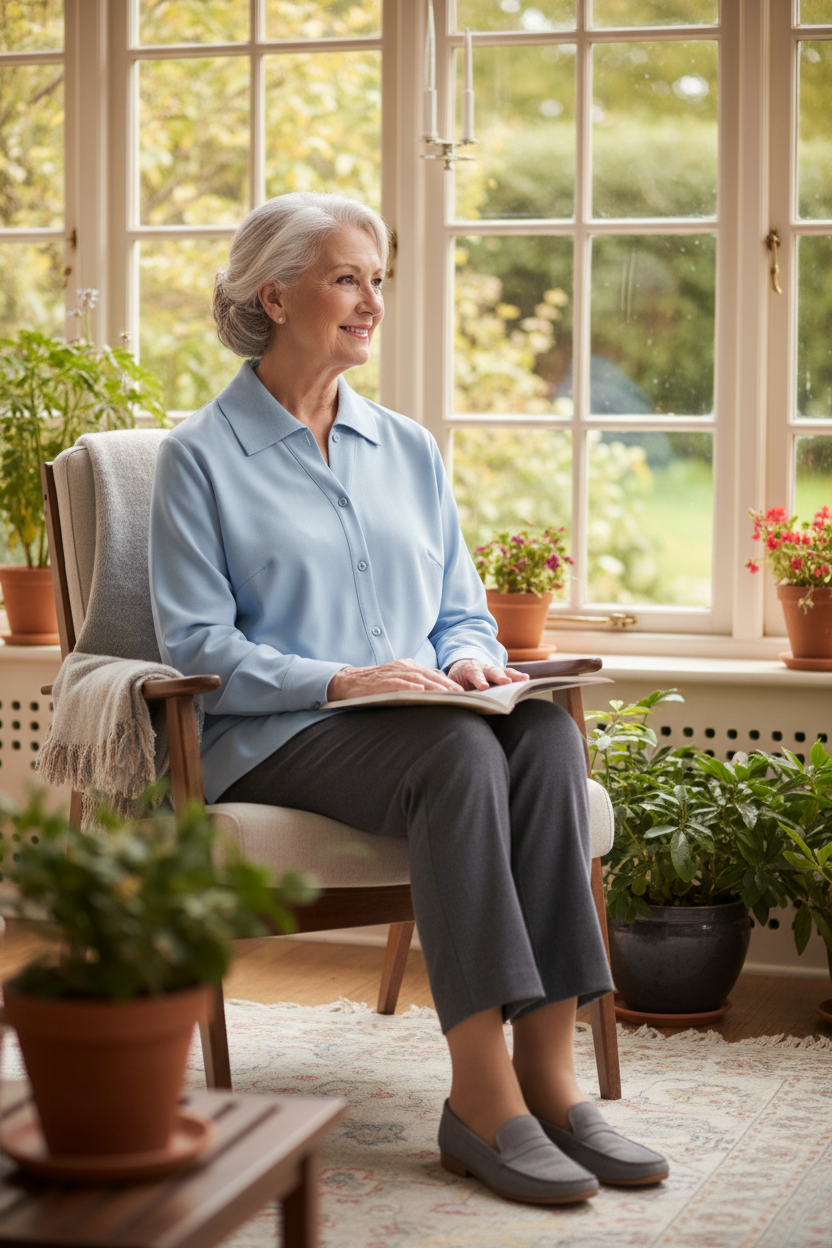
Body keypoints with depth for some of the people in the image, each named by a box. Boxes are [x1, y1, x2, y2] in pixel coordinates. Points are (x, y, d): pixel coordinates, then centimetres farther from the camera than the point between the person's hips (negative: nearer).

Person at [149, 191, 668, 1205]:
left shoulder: (408, 449, 20)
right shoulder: (201, 455, 4)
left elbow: (461, 611, 22)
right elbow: (196, 644, -4)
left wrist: (468, 658, -4)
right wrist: (336, 680, -19)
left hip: (422, 717, 5)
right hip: (274, 739, -5)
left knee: (546, 732, -29)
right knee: (458, 752, -35)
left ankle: (548, 1074, -33)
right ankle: (482, 1097, -38)